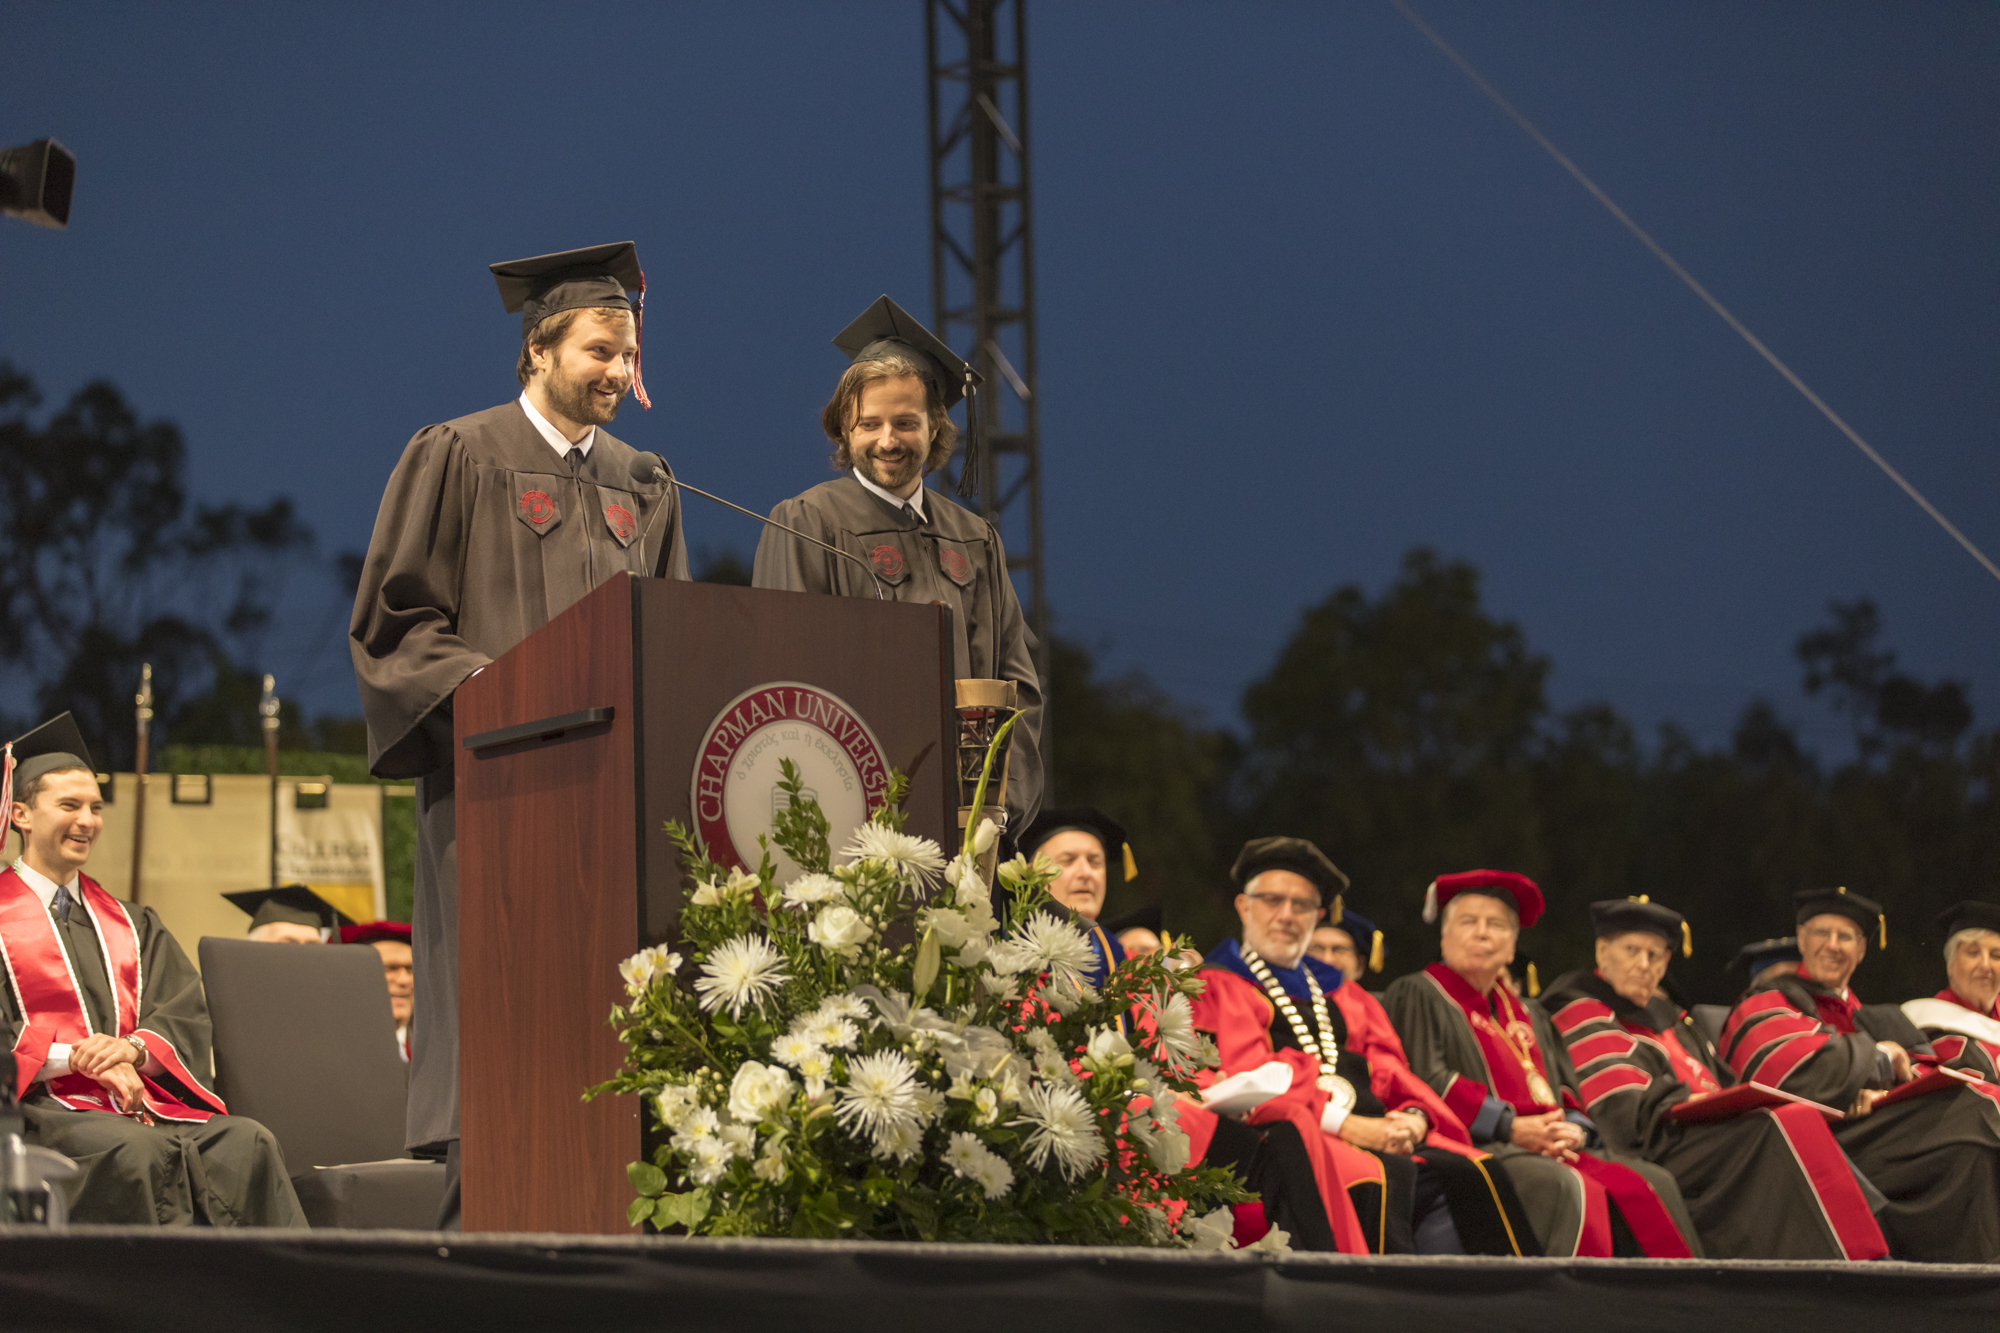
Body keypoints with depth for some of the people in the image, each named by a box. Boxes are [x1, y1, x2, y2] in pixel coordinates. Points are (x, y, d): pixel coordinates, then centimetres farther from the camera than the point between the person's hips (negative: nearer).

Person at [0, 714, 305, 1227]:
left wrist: (132, 1049, -9)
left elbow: (187, 1017, 14)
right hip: (47, 1107, -4)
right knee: (138, 1150, -38)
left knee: (247, 1142, -27)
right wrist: (76, 1057, -17)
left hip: (147, 1099, 4)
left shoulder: (133, 925, 28)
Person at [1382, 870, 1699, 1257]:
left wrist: (1574, 1130, -4)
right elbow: (1427, 1081, -8)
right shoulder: (1417, 996, 7)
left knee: (1654, 1183, -15)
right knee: (1563, 1188, -35)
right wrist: (1510, 1127, -15)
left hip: (1552, 1149, 7)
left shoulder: (1529, 1015, 28)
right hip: (1479, 1148, -7)